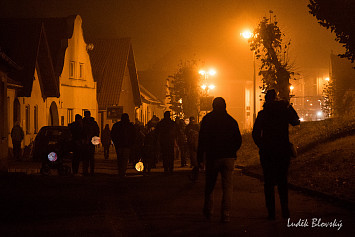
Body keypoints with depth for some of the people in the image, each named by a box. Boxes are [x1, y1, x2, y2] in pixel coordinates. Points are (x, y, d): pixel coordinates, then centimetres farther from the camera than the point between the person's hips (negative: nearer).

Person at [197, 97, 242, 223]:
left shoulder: (207, 119, 0)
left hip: (212, 157, -1)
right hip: (228, 157, 1)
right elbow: (238, 140, 8)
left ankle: (208, 212, 17)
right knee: (227, 186, 1)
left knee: (209, 185, 13)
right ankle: (226, 214, -8)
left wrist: (200, 157, 0)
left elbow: (202, 139, -3)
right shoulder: (231, 121, 7)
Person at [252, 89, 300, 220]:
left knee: (269, 182, 5)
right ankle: (285, 211, 8)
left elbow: (255, 134, -6)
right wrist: (289, 107, 15)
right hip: (283, 150, 2)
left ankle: (271, 212, 1)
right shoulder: (284, 112, -1)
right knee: (282, 181, 13)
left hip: (267, 152, -2)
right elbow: (296, 121, 19)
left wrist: (261, 146, 7)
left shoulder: (262, 114, -4)